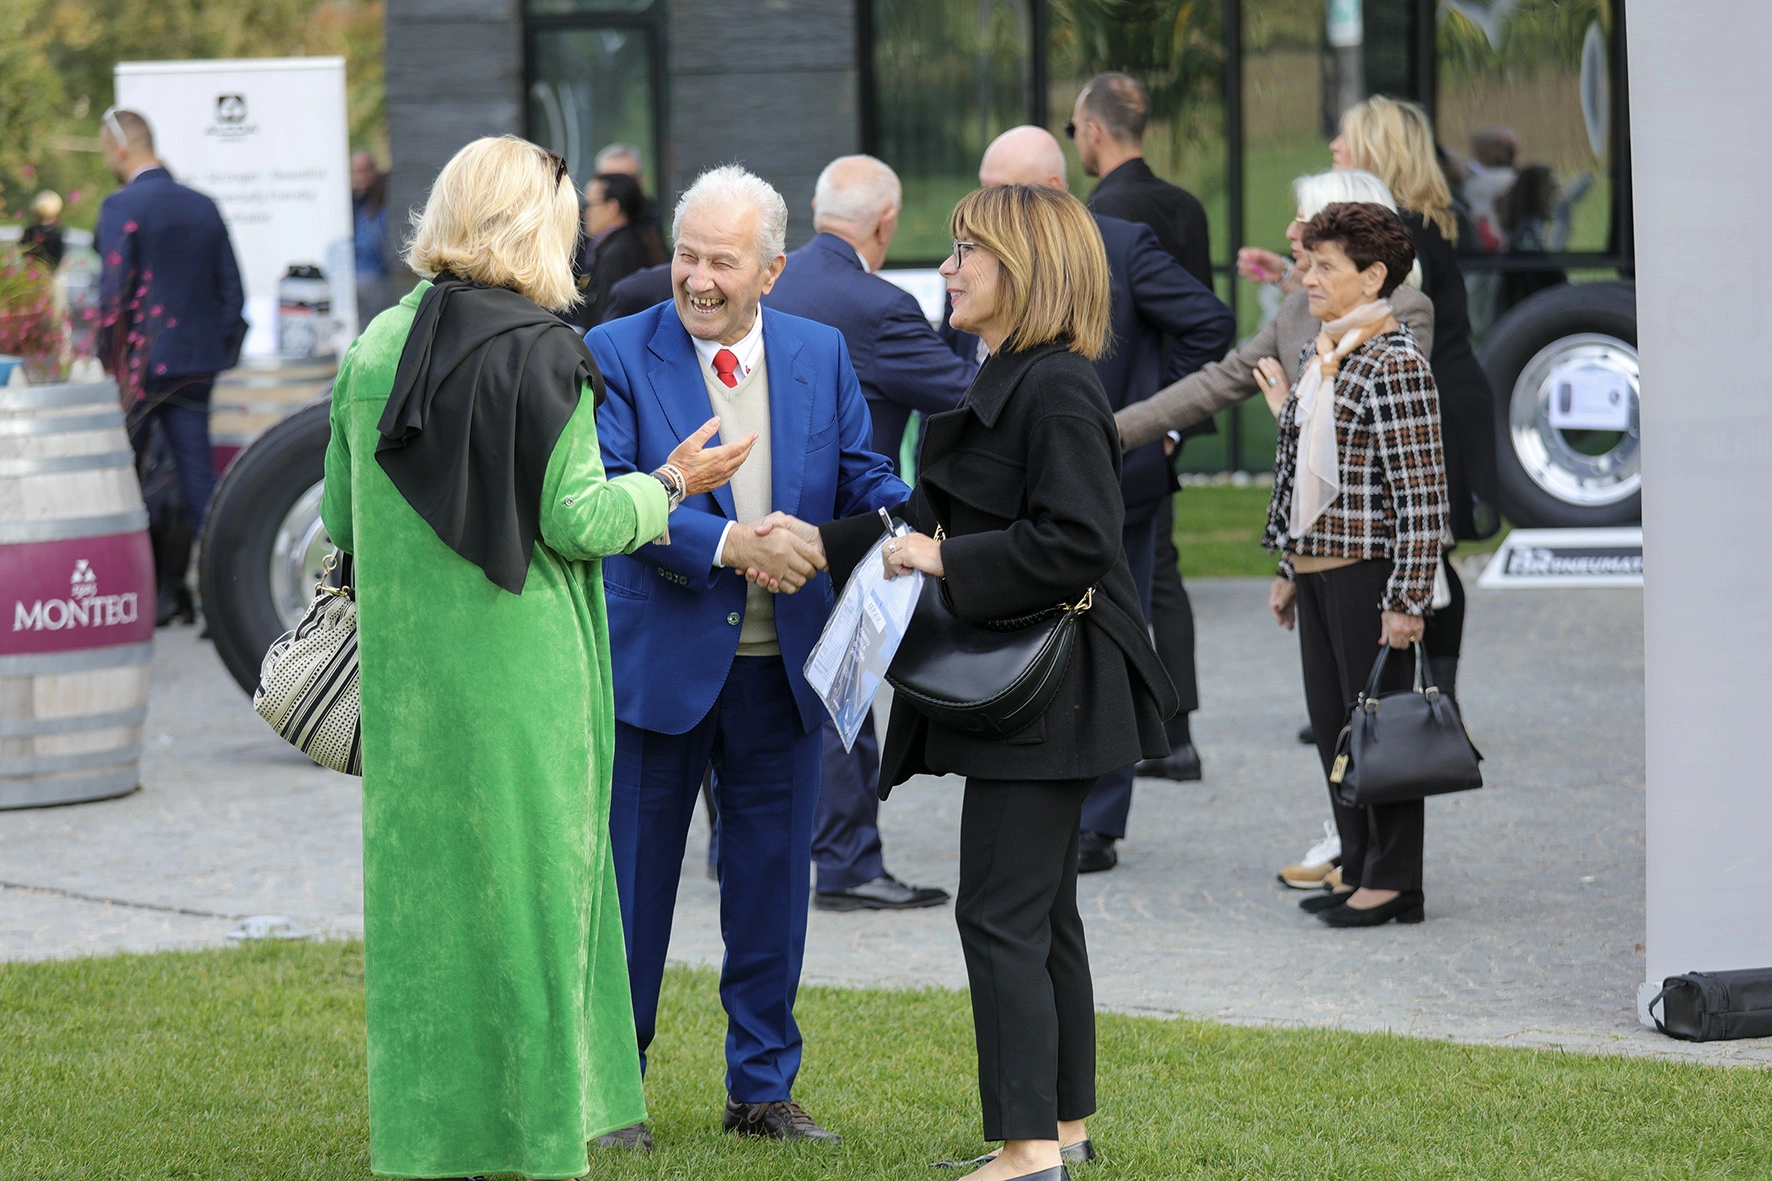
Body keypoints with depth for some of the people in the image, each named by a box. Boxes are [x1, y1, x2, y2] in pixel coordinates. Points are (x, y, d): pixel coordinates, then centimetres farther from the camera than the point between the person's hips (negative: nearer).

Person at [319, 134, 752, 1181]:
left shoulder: (374, 348, 5)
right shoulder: (543, 352, -12)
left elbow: (340, 516, 11)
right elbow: (575, 519, -13)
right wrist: (672, 485, 2)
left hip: (405, 671, 5)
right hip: (520, 672, -5)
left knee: (420, 887, 11)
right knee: (530, 886, 3)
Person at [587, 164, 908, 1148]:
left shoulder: (822, 355, 5)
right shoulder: (618, 354, -7)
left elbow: (862, 476, 4)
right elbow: (606, 494, -18)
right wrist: (725, 543, -30)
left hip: (782, 667, 4)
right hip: (657, 661, -3)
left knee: (772, 881, 11)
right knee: (633, 878, 5)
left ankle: (763, 1086, 23)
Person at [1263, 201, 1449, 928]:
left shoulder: (1394, 365, -15)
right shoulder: (1315, 359, 12)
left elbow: (1422, 493, -17)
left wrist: (1406, 599, -19)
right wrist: (1287, 569, 19)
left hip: (1367, 569, -9)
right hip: (1316, 569, 9)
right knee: (1331, 724, 12)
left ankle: (1394, 881, 7)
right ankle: (1358, 871, 21)